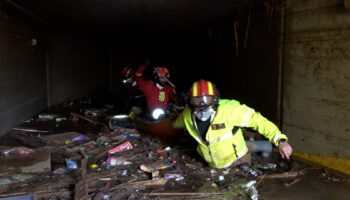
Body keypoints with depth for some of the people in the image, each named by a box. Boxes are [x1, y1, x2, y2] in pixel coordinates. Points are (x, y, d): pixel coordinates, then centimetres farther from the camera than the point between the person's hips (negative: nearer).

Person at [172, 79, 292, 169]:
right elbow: (177, 123, 6)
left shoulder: (229, 109, -33)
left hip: (237, 162, -4)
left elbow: (257, 120, -29)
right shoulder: (188, 115, -18)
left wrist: (280, 140, -37)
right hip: (213, 166, 4)